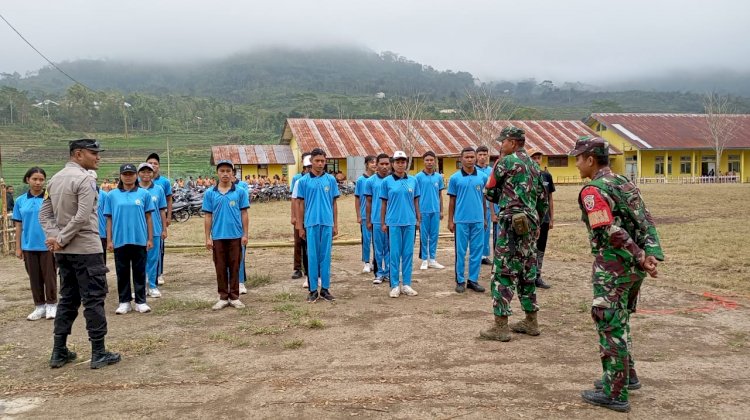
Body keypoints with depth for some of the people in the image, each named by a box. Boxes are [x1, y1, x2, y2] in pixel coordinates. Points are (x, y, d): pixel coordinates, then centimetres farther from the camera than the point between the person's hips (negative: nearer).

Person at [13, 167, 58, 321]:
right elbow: (18, 225, 8)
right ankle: (39, 306, 22)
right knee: (34, 277, 11)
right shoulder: (20, 201, 4)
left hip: (47, 245, -3)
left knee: (49, 276, 5)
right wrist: (18, 247, 6)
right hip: (29, 246, 3)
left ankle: (51, 305, 18)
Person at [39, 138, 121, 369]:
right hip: (86, 249, -8)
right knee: (93, 300, -2)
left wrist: (54, 237, -1)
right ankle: (98, 353, 2)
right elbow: (82, 217, -22)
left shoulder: (54, 179, 13)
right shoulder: (85, 179, -13)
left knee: (68, 298, 15)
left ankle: (59, 352, 20)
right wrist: (60, 240, -13)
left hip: (64, 251, 8)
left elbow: (44, 214, 11)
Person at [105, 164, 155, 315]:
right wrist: (109, 240, 1)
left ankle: (141, 302, 14)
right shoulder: (112, 195, 3)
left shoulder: (144, 194, 2)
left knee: (139, 272, 7)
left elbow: (148, 217, 4)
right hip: (120, 240, 1)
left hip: (140, 240, -1)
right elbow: (109, 219, 5)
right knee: (122, 273, 9)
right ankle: (124, 302, 18)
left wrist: (150, 238, 1)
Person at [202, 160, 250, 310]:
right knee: (220, 268, 7)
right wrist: (208, 237, 1)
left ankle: (234, 297, 15)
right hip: (218, 236, 1)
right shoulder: (210, 193, 4)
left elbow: (244, 214, 3)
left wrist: (245, 234, -2)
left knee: (234, 267, 6)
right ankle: (223, 297, 17)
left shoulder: (240, 192, 1)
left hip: (235, 236, -1)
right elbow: (208, 216, 4)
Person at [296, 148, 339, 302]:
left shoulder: (331, 180, 5)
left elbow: (334, 203, 9)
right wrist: (300, 227, 2)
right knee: (312, 256, 4)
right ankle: (313, 289, 13)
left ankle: (325, 288, 15)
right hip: (311, 224, -1)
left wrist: (335, 225, 6)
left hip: (327, 223, 1)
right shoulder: (303, 181, 2)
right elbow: (301, 205, 5)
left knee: (325, 256, 7)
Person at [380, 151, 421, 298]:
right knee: (394, 254, 2)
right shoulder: (387, 181, 0)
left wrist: (418, 219, 7)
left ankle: (406, 284, 17)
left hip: (409, 222, 2)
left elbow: (416, 201, 11)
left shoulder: (413, 180, 6)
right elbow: (384, 203, 3)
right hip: (393, 223, -2)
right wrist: (383, 223, 1)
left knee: (408, 254, 7)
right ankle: (394, 285, 10)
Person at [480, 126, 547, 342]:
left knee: (503, 273, -5)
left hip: (512, 223, -8)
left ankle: (500, 326, -4)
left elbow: (490, 192, -1)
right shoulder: (534, 165, 17)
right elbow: (543, 199, 20)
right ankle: (531, 322, 21)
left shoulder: (508, 161, -7)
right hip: (530, 224, 8)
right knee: (527, 272, 14)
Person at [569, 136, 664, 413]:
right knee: (619, 321, 23)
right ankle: (626, 375, 35)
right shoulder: (625, 183, 14)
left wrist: (641, 257, -18)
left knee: (610, 326, 0)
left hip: (614, 266, -9)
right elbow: (647, 221, 10)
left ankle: (615, 394, 8)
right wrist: (650, 255, 2)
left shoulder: (593, 190, -14)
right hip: (633, 266, 9)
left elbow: (612, 232, -22)